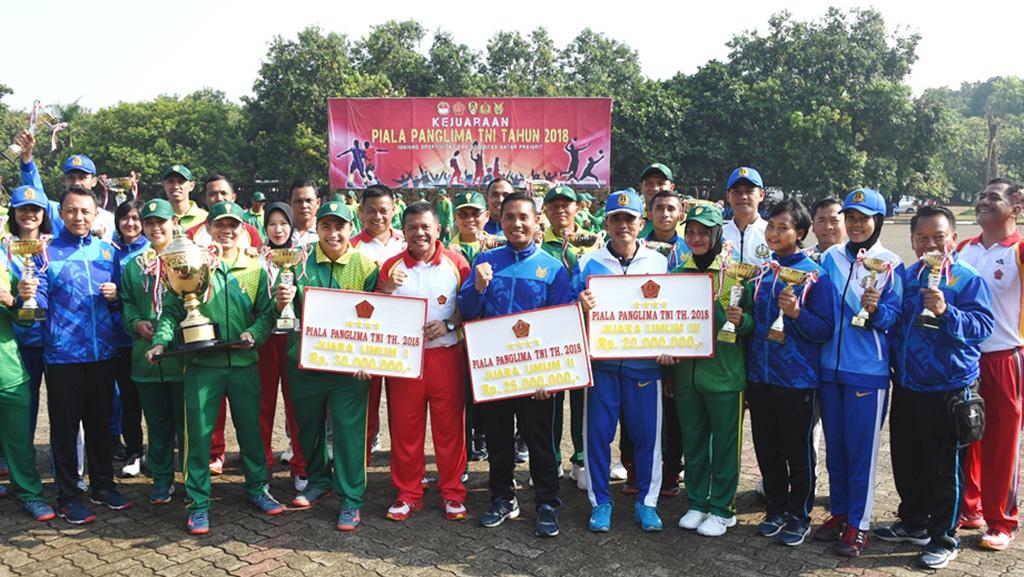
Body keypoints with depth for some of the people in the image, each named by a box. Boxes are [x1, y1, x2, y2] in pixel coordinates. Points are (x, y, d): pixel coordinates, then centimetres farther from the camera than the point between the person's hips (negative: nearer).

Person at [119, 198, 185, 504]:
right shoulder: (134, 265, 12)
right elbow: (126, 303, 15)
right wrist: (137, 323, -4)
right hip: (147, 357, 4)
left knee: (188, 420, 5)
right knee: (157, 422, 13)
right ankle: (162, 478, 25)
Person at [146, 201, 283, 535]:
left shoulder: (255, 268, 5)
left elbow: (266, 313, 5)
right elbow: (172, 311, 2)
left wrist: (254, 334, -13)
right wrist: (161, 341, -12)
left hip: (244, 363, 2)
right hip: (202, 364, -1)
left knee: (250, 427, 12)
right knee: (199, 432, 3)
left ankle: (257, 488, 30)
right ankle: (198, 502, 16)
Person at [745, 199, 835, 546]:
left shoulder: (815, 275, -8)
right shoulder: (761, 270, 7)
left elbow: (826, 329, -11)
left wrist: (797, 313, -24)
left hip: (797, 378, -5)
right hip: (759, 375, 5)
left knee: (798, 451, 7)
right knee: (767, 449, 14)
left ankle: (799, 516, 23)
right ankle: (776, 509, 30)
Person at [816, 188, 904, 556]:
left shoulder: (890, 264, -3)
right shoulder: (831, 258, 7)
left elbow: (894, 317, -6)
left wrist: (875, 309, -24)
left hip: (868, 370, -4)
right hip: (830, 366, 4)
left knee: (862, 449, 1)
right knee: (834, 446, 13)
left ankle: (858, 524, 14)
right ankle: (839, 512, 27)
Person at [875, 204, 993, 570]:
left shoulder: (967, 279, -9)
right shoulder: (906, 277, 8)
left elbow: (983, 325, -19)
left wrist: (946, 312, -32)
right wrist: (895, 362, 7)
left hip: (948, 389, -6)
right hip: (906, 386, 6)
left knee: (944, 468, 4)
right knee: (906, 461, 17)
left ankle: (943, 539, 19)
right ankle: (913, 523, 35)